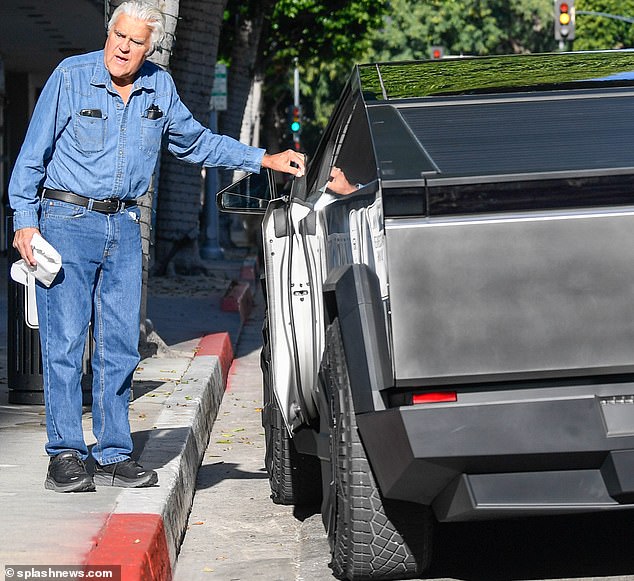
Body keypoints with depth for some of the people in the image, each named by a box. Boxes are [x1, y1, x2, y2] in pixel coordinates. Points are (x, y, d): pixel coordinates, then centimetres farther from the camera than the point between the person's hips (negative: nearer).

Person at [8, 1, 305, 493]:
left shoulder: (160, 88, 6)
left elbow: (195, 142, 20)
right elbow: (34, 153, -3)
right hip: (66, 219, -4)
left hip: (123, 228, 5)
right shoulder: (71, 77, -6)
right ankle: (65, 455, -2)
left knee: (120, 346, 4)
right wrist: (25, 220, -9)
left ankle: (114, 454, 10)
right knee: (65, 341, -7)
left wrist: (264, 160, 14)